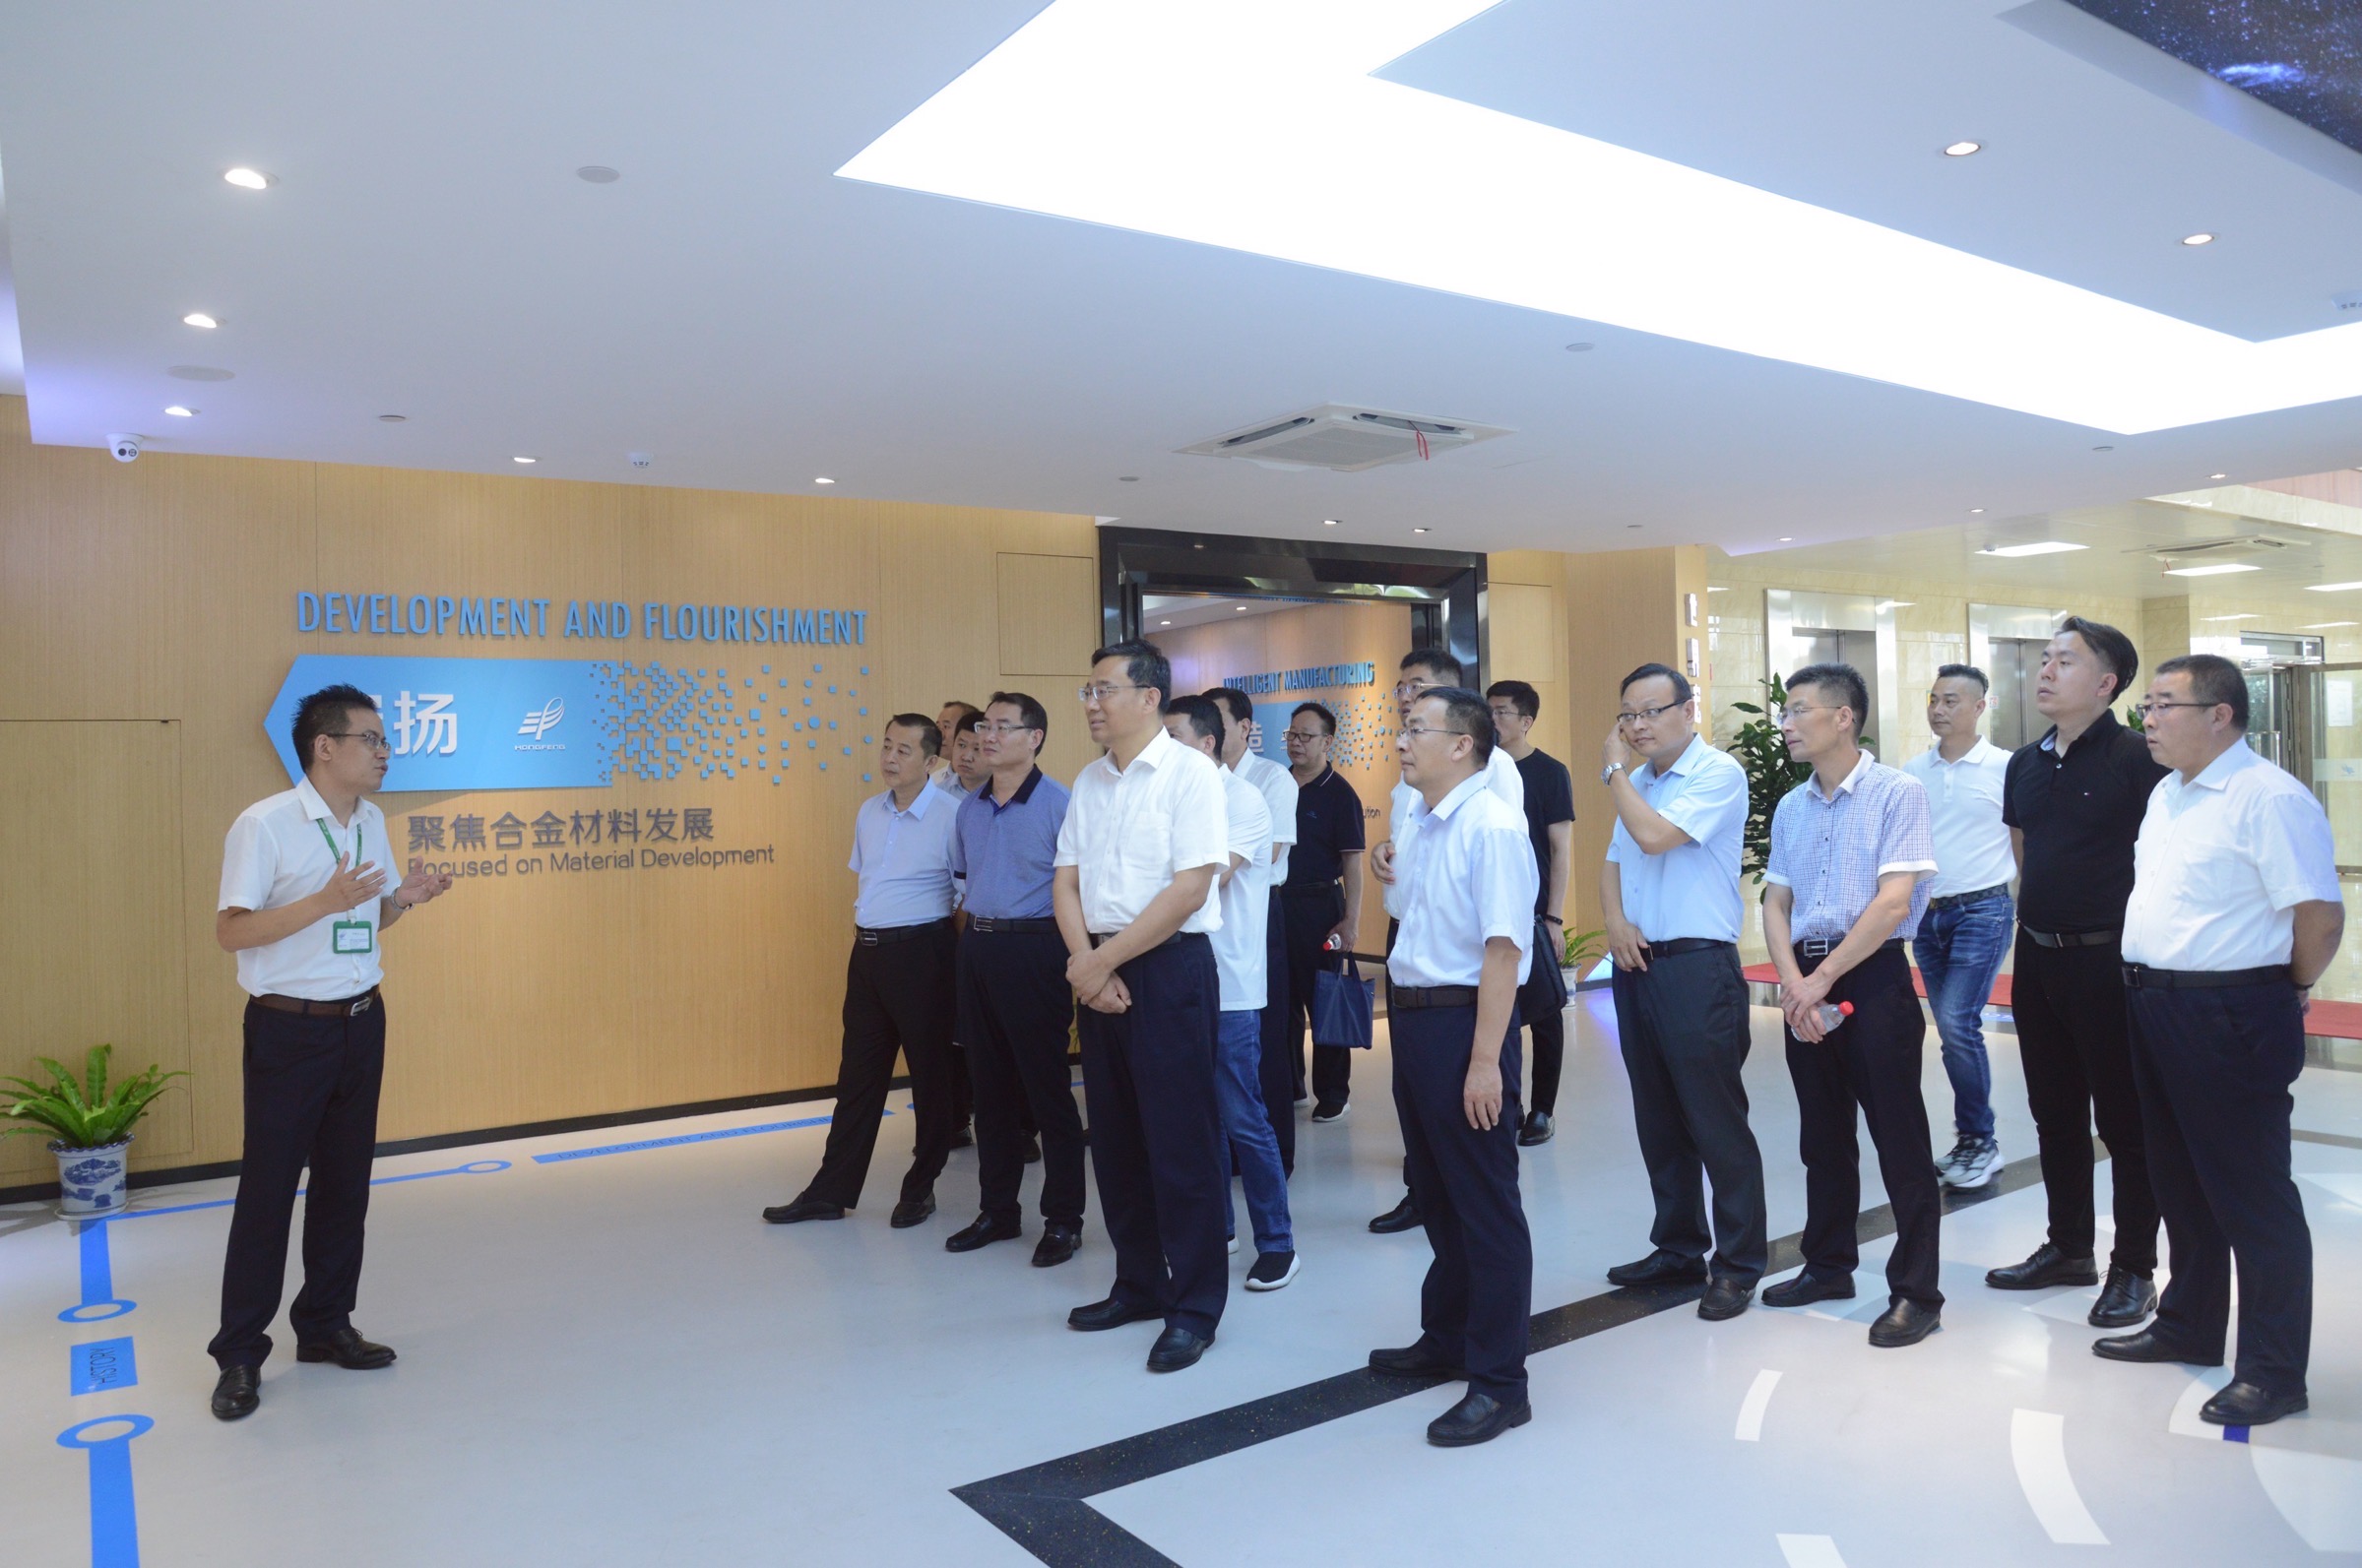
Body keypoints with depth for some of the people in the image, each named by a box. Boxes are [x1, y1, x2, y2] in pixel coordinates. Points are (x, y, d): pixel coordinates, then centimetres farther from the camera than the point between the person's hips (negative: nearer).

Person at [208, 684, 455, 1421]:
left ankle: (325, 1325, 25)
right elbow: (230, 931, -16)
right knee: (267, 1188, 1)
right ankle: (240, 1353, 13)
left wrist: (403, 899, -4)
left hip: (362, 1022, 7)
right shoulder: (264, 824, -14)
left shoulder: (372, 821, 8)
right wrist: (326, 900, -25)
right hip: (289, 1029, -6)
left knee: (345, 1181, 12)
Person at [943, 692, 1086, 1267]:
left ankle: (1063, 1218, 12)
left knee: (1048, 1089, 0)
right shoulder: (969, 809, 11)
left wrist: (1075, 963, -15)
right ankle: (997, 1209, 27)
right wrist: (974, 939, 13)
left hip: (1034, 952, -7)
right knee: (990, 1086, 14)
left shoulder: (1058, 804, -10)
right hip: (977, 949, 7)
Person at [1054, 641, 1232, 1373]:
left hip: (1169, 965, -6)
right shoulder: (1089, 782, 10)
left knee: (1181, 1140, 0)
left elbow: (1190, 887, -16)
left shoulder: (1189, 773, -9)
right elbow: (1066, 880, 8)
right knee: (1114, 1138, 13)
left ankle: (1195, 1305, 14)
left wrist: (1103, 960, -13)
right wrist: (1083, 963, -9)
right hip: (1098, 971, 7)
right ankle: (1138, 1284, 29)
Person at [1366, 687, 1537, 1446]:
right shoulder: (1419, 830, 9)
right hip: (1413, 1018, 9)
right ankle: (1445, 1339, 41)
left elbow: (1503, 949, -22)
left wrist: (1485, 1061, -24)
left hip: (1463, 1021, -9)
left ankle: (1498, 1382, 16)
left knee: (1484, 1203, 3)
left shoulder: (1491, 826, -17)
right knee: (1435, 1191, 22)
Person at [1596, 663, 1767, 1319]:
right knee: (1659, 1121, 15)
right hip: (1637, 965, 8)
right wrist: (1614, 920, -2)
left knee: (1717, 1121, -2)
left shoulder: (1717, 774, -9)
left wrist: (1613, 772, -8)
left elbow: (1654, 836, -22)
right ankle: (1677, 1249, 27)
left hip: (1698, 969, -8)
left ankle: (1738, 1265, 10)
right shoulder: (1638, 781, 15)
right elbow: (1614, 863, 17)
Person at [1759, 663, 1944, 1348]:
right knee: (1822, 1135, 15)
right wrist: (1792, 984, -7)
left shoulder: (1897, 793, -8)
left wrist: (1822, 980, -14)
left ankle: (1915, 1291, 10)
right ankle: (1828, 1264, 29)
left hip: (1874, 978, -6)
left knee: (1898, 1138, 0)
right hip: (1805, 983, 6)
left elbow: (1894, 902, -15)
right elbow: (1776, 903, 9)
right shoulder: (1791, 807, 10)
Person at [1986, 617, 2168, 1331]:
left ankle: (2134, 1269, 17)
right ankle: (2067, 1247, 31)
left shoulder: (2135, 758, -12)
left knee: (2124, 1118, 4)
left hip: (2107, 959, -7)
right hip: (2038, 957, 7)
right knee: (2055, 1112, 16)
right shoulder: (2026, 764, 8)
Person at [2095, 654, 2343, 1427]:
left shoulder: (2269, 798, -16)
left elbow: (2321, 916, -18)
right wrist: (2148, 987, 14)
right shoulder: (2166, 796, 13)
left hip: (2229, 1019, -9)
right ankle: (2189, 1326, 36)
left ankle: (2273, 1373, 14)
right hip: (2155, 1008, 9)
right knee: (2180, 1180, 20)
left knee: (2252, 1197, 2)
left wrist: (2284, 993, -5)